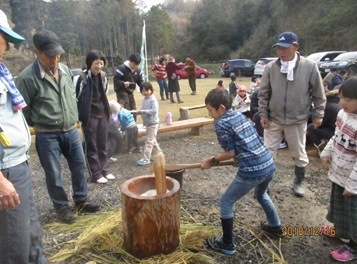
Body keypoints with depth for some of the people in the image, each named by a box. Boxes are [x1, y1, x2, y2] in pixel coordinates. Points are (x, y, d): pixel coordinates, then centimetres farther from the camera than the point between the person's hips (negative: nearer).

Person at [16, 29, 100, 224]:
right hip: (47, 135, -5)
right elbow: (22, 109, -7)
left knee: (79, 167, 13)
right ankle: (62, 207, 28)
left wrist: (74, 120, 14)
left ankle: (81, 201, 32)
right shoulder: (27, 77, -15)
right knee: (54, 174, 8)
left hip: (71, 131, 5)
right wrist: (36, 125, 4)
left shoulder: (65, 70, 3)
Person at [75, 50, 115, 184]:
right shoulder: (83, 79, -13)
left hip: (103, 115, 6)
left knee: (103, 144, 12)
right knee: (92, 146, 4)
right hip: (90, 117, -5)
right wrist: (79, 117, -8)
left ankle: (105, 170, 25)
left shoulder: (103, 77, 5)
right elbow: (77, 99, -9)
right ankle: (96, 174, 13)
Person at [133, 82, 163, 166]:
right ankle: (159, 154, 33)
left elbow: (155, 110, -27)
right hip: (147, 123, 9)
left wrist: (143, 111, -29)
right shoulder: (144, 100, 9)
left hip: (153, 123, -9)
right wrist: (138, 112, -2)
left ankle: (146, 159, -4)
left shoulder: (153, 99, -15)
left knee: (149, 141, -8)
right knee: (153, 140, 18)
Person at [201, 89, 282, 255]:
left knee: (225, 203, 9)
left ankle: (227, 244, 20)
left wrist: (212, 160, 5)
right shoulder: (239, 115, 14)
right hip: (269, 164, 9)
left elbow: (230, 153, -8)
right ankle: (276, 227, 52)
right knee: (261, 195, 36)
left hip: (252, 171, -9)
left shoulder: (221, 124, -9)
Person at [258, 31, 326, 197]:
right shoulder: (270, 68, -6)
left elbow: (318, 95, 0)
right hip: (273, 120, 1)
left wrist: (318, 115, 1)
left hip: (297, 121, -1)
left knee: (299, 155, 14)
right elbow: (263, 94, 2)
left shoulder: (309, 67, -9)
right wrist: (263, 114, -1)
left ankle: (298, 182, 36)